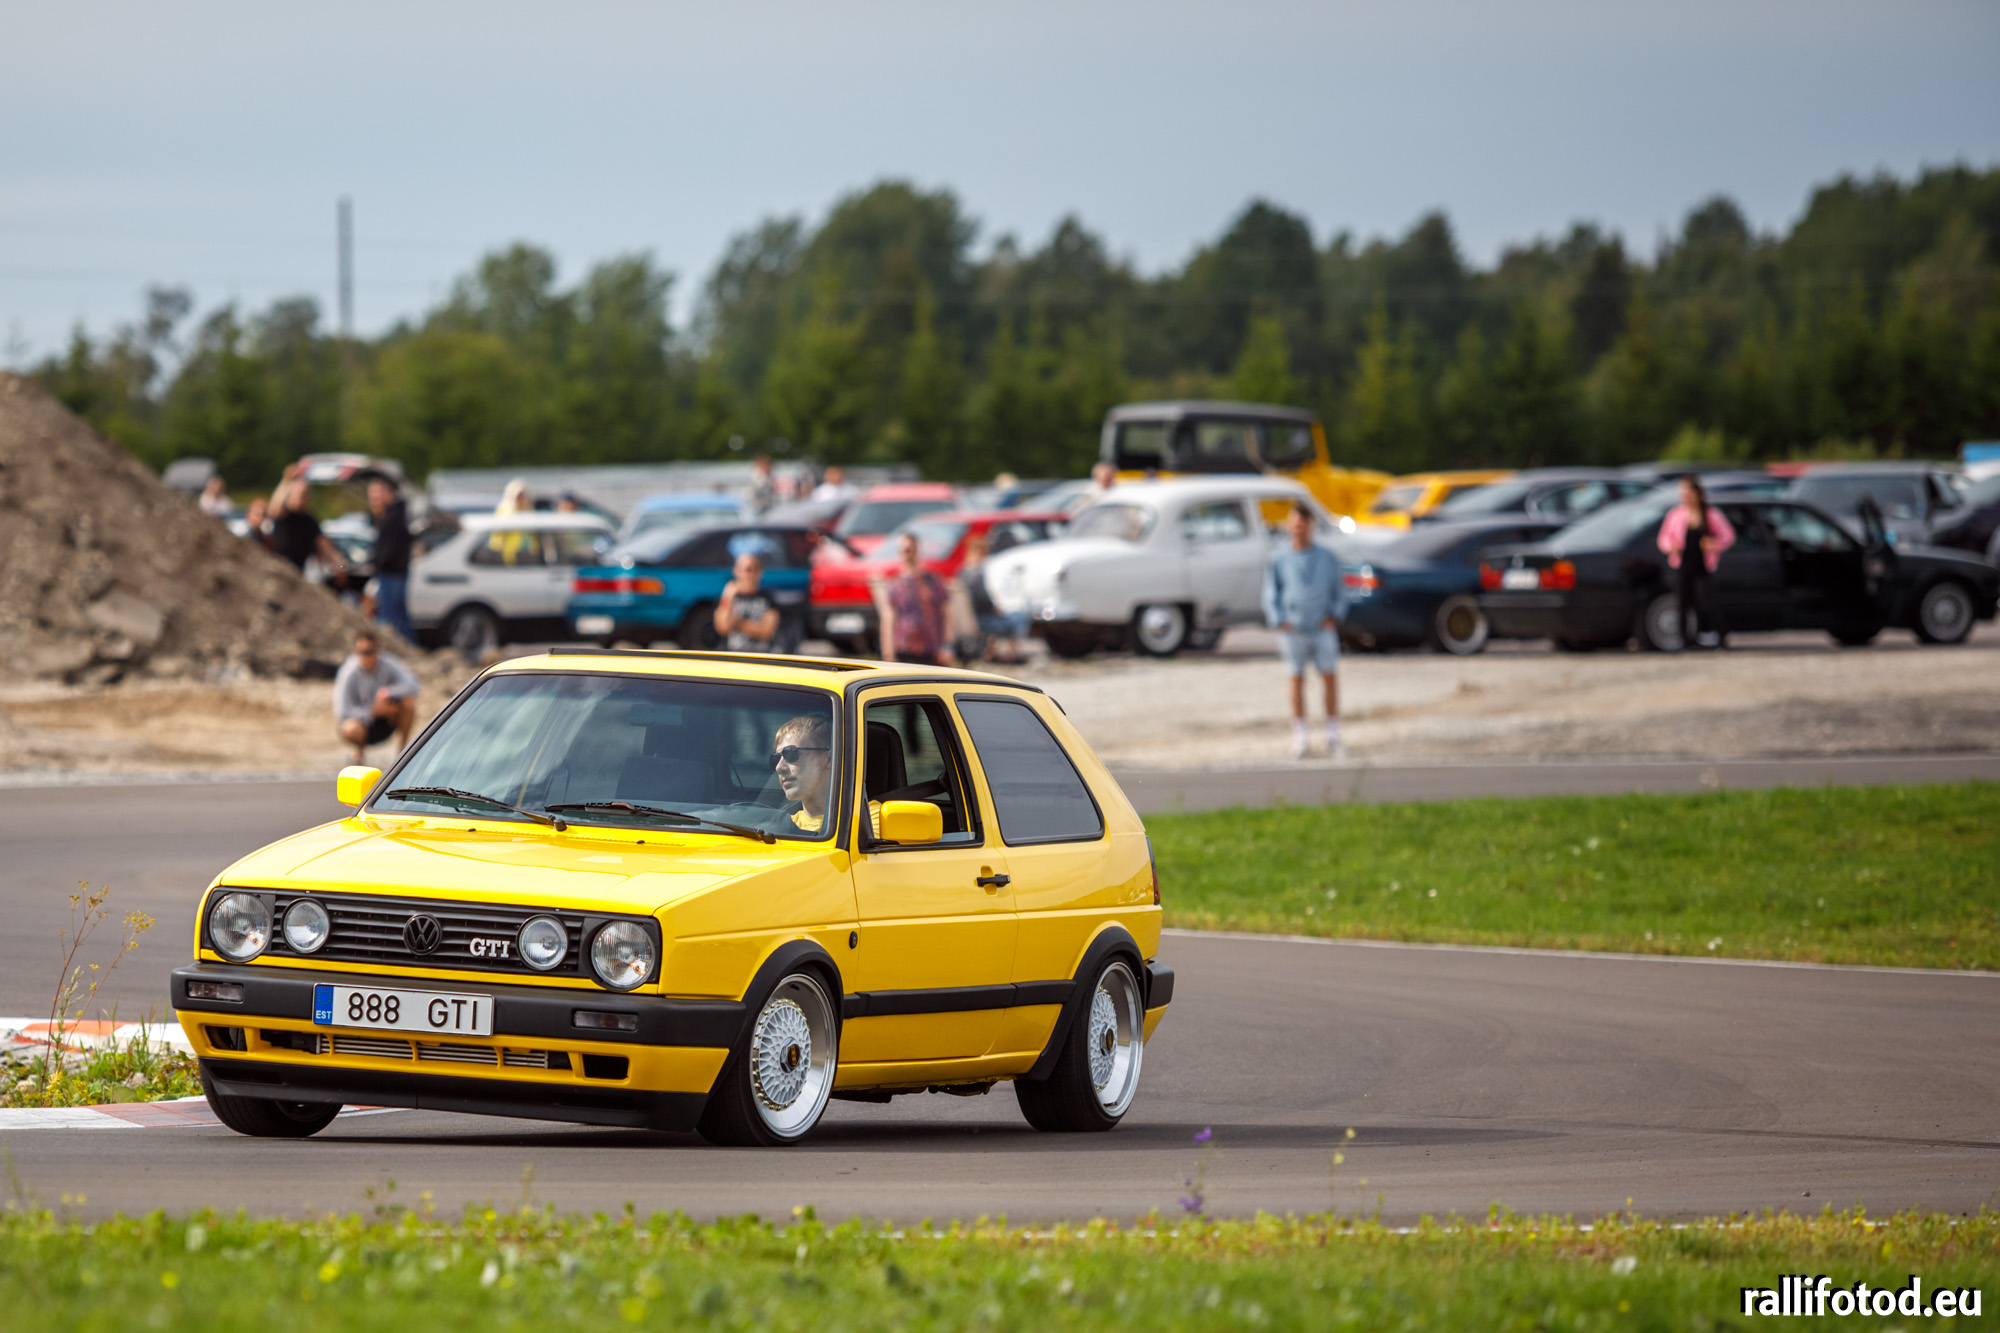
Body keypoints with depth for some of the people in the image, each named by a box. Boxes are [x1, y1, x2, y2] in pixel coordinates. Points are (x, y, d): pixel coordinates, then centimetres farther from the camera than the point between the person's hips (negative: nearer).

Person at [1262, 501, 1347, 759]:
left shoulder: (1327, 558, 6)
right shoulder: (1279, 560, 4)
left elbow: (1339, 592, 12)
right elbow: (1271, 595, 8)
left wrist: (1333, 616, -2)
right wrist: (1280, 621, -5)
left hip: (1322, 629, 0)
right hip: (1293, 630, 0)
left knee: (1331, 677, -5)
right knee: (1297, 680, 2)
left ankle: (1333, 736, 2)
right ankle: (1300, 738, 9)